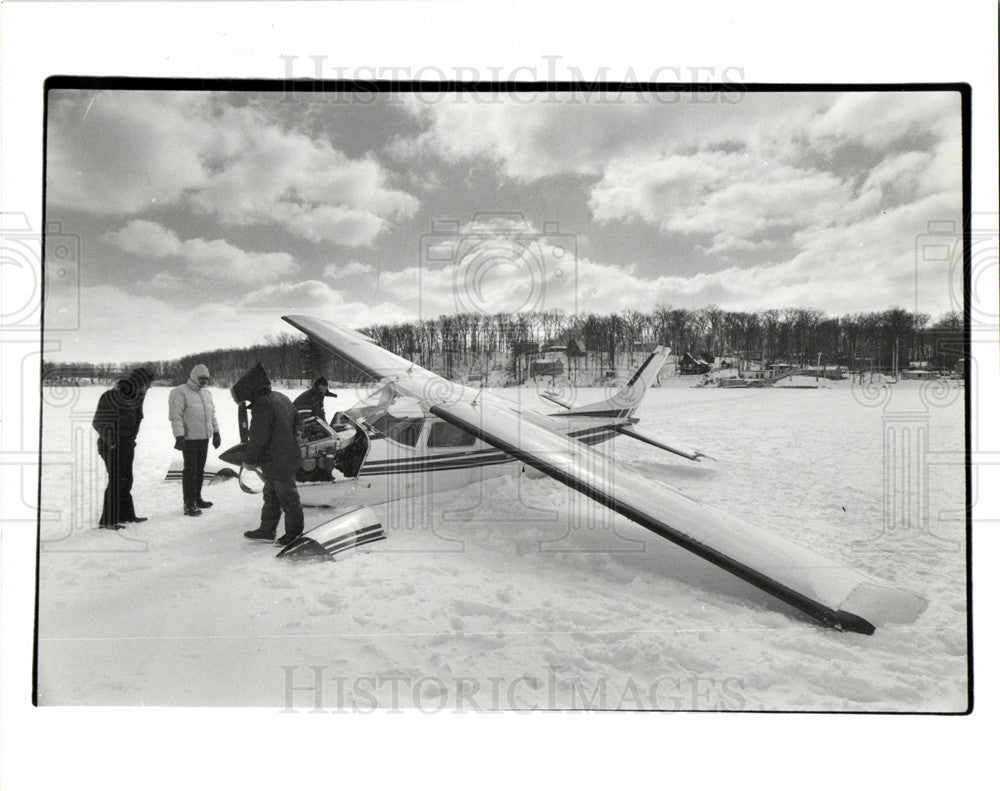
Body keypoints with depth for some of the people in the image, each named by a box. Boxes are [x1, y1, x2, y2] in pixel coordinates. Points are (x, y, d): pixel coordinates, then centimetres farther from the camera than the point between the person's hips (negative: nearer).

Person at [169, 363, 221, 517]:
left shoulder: (207, 392, 17)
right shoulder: (180, 392, -9)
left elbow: (212, 414, 24)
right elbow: (176, 416, -14)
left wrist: (216, 432, 21)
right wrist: (179, 436, -20)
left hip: (204, 437, 8)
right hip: (189, 438, -7)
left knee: (200, 469, 13)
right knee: (191, 469, -7)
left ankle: (197, 498, 25)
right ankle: (189, 504, -4)